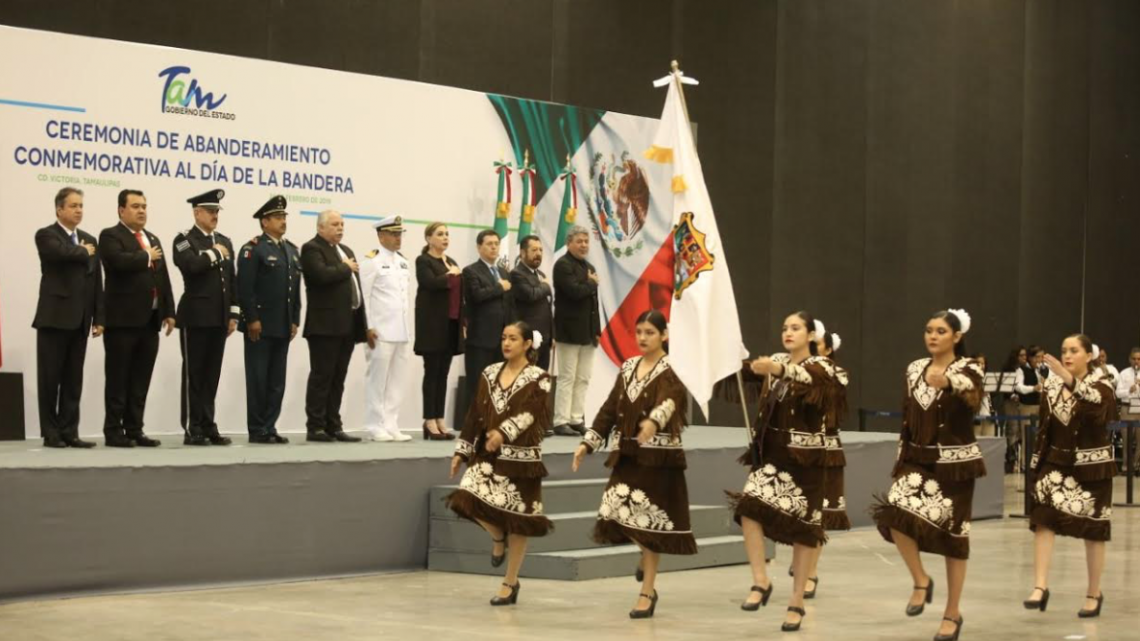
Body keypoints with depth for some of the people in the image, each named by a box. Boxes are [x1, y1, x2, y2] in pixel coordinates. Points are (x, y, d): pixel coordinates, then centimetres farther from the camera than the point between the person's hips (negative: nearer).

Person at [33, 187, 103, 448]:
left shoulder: (89, 240, 16)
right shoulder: (46, 235, -3)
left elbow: (97, 281, 12)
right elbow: (63, 253, -26)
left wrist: (99, 318, 5)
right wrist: (84, 252, -6)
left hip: (79, 320, 6)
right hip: (54, 317, -5)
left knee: (73, 379, 6)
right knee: (50, 378, -1)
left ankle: (69, 431, 8)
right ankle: (51, 433, 3)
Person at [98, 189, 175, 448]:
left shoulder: (153, 239, 20)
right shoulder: (110, 236, -2)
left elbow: (164, 279, 17)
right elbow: (120, 261, -23)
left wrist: (169, 312, 8)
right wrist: (147, 257, -6)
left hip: (150, 320, 7)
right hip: (123, 319, -6)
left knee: (141, 380, 7)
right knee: (118, 379, -3)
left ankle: (134, 430, 11)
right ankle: (114, 431, 1)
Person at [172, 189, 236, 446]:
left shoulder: (224, 241, 16)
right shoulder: (184, 240, -3)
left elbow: (231, 279, 15)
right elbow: (190, 265, -23)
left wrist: (234, 314, 9)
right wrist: (214, 254, -9)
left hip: (219, 318, 6)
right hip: (195, 316, -6)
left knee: (212, 374, 8)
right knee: (193, 374, -2)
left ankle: (208, 426, 12)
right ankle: (192, 429, 1)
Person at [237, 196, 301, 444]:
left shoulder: (292, 250, 15)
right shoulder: (253, 249, -7)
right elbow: (245, 288, -13)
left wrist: (295, 321, 11)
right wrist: (252, 320, -17)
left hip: (283, 328, 7)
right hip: (260, 326, -7)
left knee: (277, 381, 7)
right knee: (258, 380, -1)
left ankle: (269, 427, 13)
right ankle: (257, 430, 3)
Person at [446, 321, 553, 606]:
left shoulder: (538, 379, -5)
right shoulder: (489, 374, 10)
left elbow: (529, 413, -20)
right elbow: (475, 414, 11)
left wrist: (504, 432, -36)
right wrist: (461, 450, 8)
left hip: (520, 456, -4)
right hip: (487, 454, 4)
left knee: (517, 518, 1)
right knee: (467, 498, -16)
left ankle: (510, 582, 14)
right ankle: (498, 537, 15)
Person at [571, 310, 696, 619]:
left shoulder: (669, 373, -9)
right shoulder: (628, 368, 10)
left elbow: (669, 401, -31)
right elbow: (610, 408, 13)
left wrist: (653, 422, -52)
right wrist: (588, 443, 7)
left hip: (658, 456, -5)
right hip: (627, 454, 5)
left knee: (650, 521, -2)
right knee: (616, 514, -4)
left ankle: (647, 592, 9)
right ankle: (646, 558, 27)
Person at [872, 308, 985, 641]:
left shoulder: (968, 370, -7)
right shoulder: (915, 369, 8)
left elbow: (974, 399, -32)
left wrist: (948, 382, -51)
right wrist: (900, 461, 11)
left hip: (955, 463, -4)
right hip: (919, 460, 4)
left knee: (953, 534, 1)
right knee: (895, 515, -20)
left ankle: (953, 612, 14)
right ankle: (921, 581, 2)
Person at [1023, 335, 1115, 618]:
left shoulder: (1101, 384, -10)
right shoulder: (1052, 383, 4)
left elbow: (1096, 403, -35)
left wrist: (1069, 380, -49)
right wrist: (1039, 460, 12)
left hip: (1091, 464, -4)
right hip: (1057, 461, 4)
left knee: (1092, 528, 5)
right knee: (1042, 518, -13)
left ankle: (1094, 593, 18)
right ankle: (1040, 586, -14)